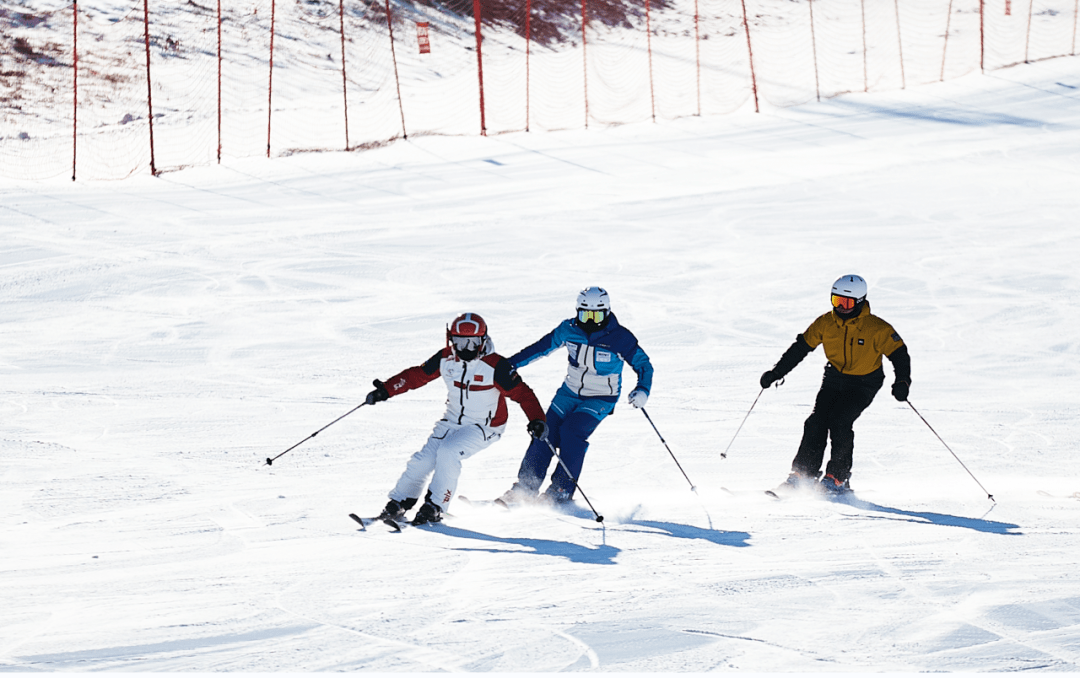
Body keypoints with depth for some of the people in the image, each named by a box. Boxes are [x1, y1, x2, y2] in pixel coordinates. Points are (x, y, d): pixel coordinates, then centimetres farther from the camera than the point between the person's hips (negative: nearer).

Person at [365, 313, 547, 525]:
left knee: (448, 452, -27)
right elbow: (416, 375, 4)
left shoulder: (495, 366, -21)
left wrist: (537, 420, -33)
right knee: (423, 460, -8)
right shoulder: (445, 359, -6)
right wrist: (385, 390, 0)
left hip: (484, 427, -5)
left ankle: (435, 508, -14)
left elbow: (521, 392, -21)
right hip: (452, 421, 5)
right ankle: (398, 503, 11)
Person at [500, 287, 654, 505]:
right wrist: (510, 364, 3)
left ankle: (562, 491, -18)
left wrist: (642, 390, -30)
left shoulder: (620, 338, -18)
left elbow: (643, 364, -11)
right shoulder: (569, 329, -8)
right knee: (545, 432, -10)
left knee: (571, 431, -26)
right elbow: (541, 347, 4)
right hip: (570, 392, 4)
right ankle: (526, 488, 2)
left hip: (601, 399, -4)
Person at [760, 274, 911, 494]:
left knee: (839, 420, -22)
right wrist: (776, 373, -1)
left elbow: (899, 354, -14)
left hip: (864, 384, -4)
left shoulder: (876, 328, -19)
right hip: (834, 379, 4)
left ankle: (839, 478, -13)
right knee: (816, 422, -12)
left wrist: (902, 382, -31)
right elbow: (800, 347, 2)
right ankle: (804, 474, -3)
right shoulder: (826, 323, -7)